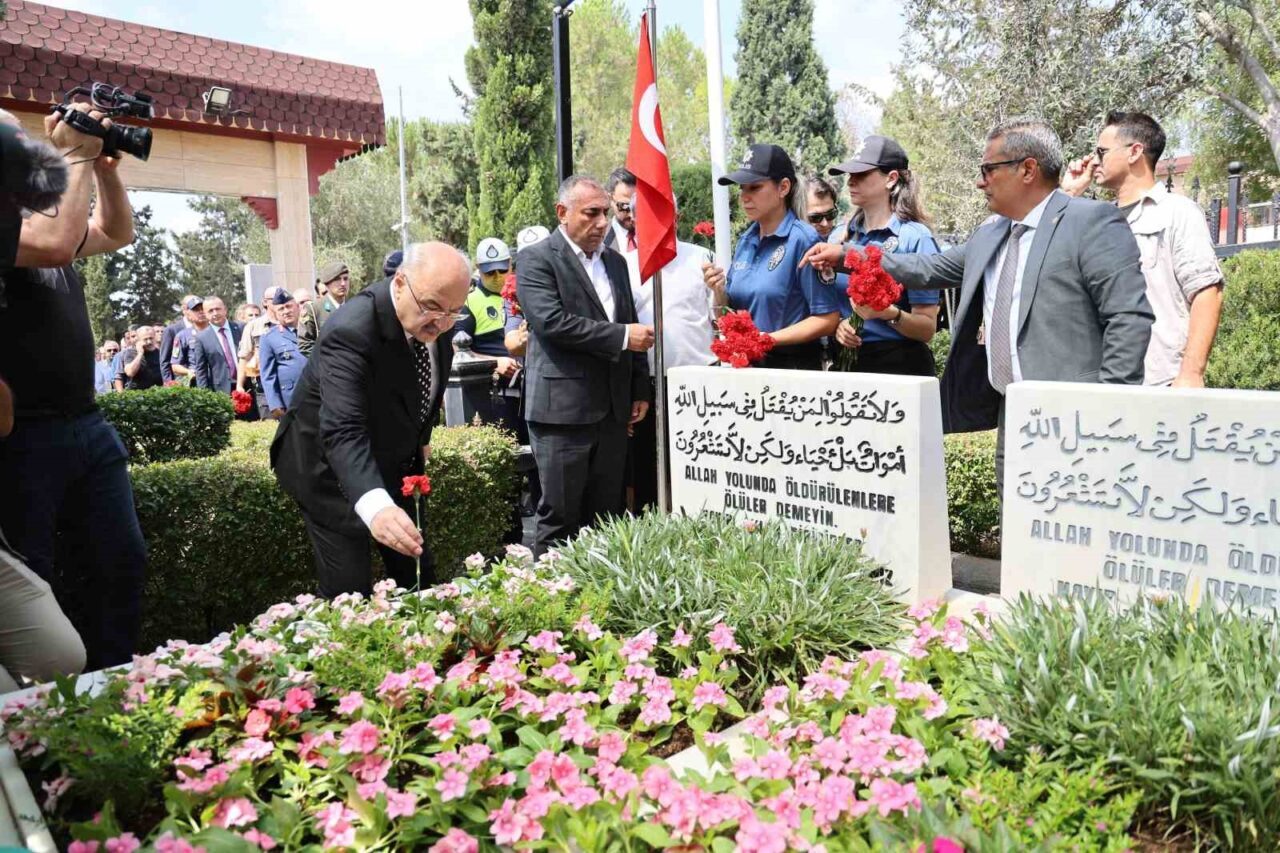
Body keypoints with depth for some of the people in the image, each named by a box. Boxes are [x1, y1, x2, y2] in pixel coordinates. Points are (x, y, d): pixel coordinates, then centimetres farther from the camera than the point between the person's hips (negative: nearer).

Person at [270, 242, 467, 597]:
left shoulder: (435, 320, -11)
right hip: (329, 466, -6)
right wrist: (375, 506, -59)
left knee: (419, 575, 10)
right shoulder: (350, 331, -33)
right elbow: (343, 431, -45)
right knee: (350, 591, -9)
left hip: (393, 460, 7)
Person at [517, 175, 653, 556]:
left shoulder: (615, 261, 17)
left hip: (613, 410, 7)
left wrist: (640, 391, 14)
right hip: (563, 409, -6)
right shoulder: (537, 259, -5)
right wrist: (622, 336, -16)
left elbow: (633, 327, 20)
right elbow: (552, 322, -19)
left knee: (607, 518, 12)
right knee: (560, 518, 1)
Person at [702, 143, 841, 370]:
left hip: (794, 367, -6)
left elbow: (827, 318, -16)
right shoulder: (745, 241, 6)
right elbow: (734, 313, 11)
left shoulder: (803, 239, -13)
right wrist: (719, 292, -8)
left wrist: (769, 338, -21)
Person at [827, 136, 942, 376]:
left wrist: (891, 314, -26)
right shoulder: (843, 236, 6)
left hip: (900, 365, -5)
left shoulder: (915, 237, -9)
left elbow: (928, 329, -9)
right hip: (847, 363, 5)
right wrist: (838, 325, -5)